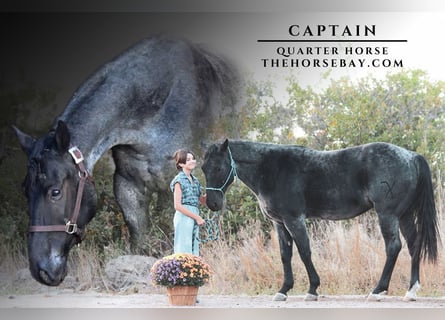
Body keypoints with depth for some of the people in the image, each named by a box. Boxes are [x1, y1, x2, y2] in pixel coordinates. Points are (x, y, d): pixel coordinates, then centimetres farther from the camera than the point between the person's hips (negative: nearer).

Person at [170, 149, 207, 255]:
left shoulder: (195, 180, 14)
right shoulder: (179, 181, -8)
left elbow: (203, 201, 19)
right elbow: (178, 206, -14)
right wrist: (197, 217, -14)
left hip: (194, 218, 8)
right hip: (184, 218, -8)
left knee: (193, 252, 8)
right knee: (184, 252, -8)